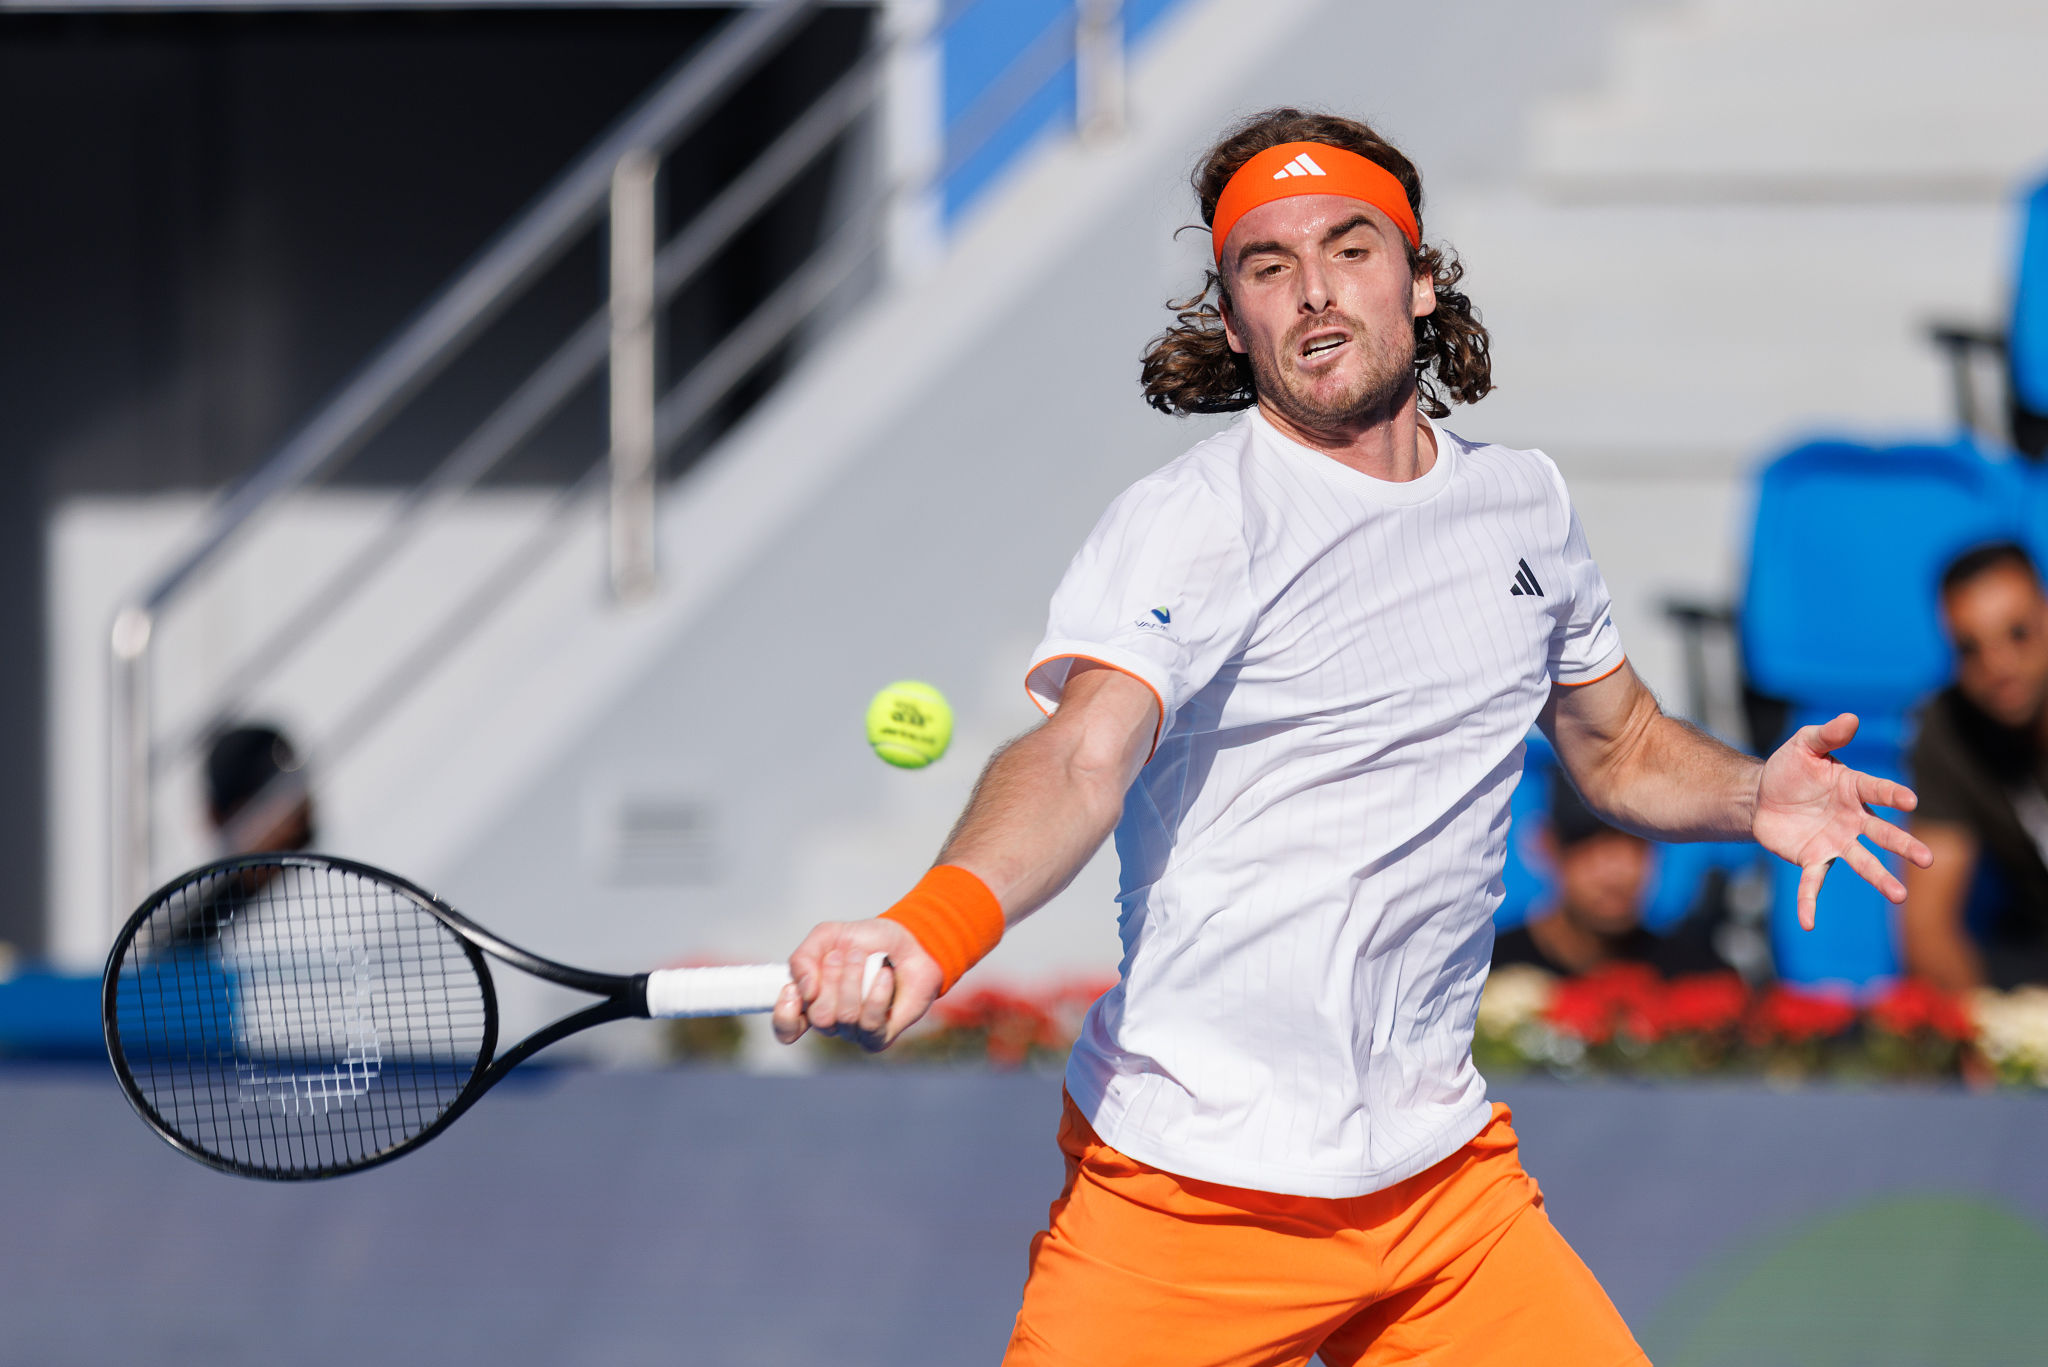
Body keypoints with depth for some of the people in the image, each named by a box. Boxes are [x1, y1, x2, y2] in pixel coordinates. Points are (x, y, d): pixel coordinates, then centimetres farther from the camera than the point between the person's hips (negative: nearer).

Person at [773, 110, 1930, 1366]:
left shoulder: (1528, 508, 8)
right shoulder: (1183, 526, -11)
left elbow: (1621, 746, 24)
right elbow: (1081, 756, -27)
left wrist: (1753, 794, 1)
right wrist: (928, 933, -47)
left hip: (1445, 1178, 5)